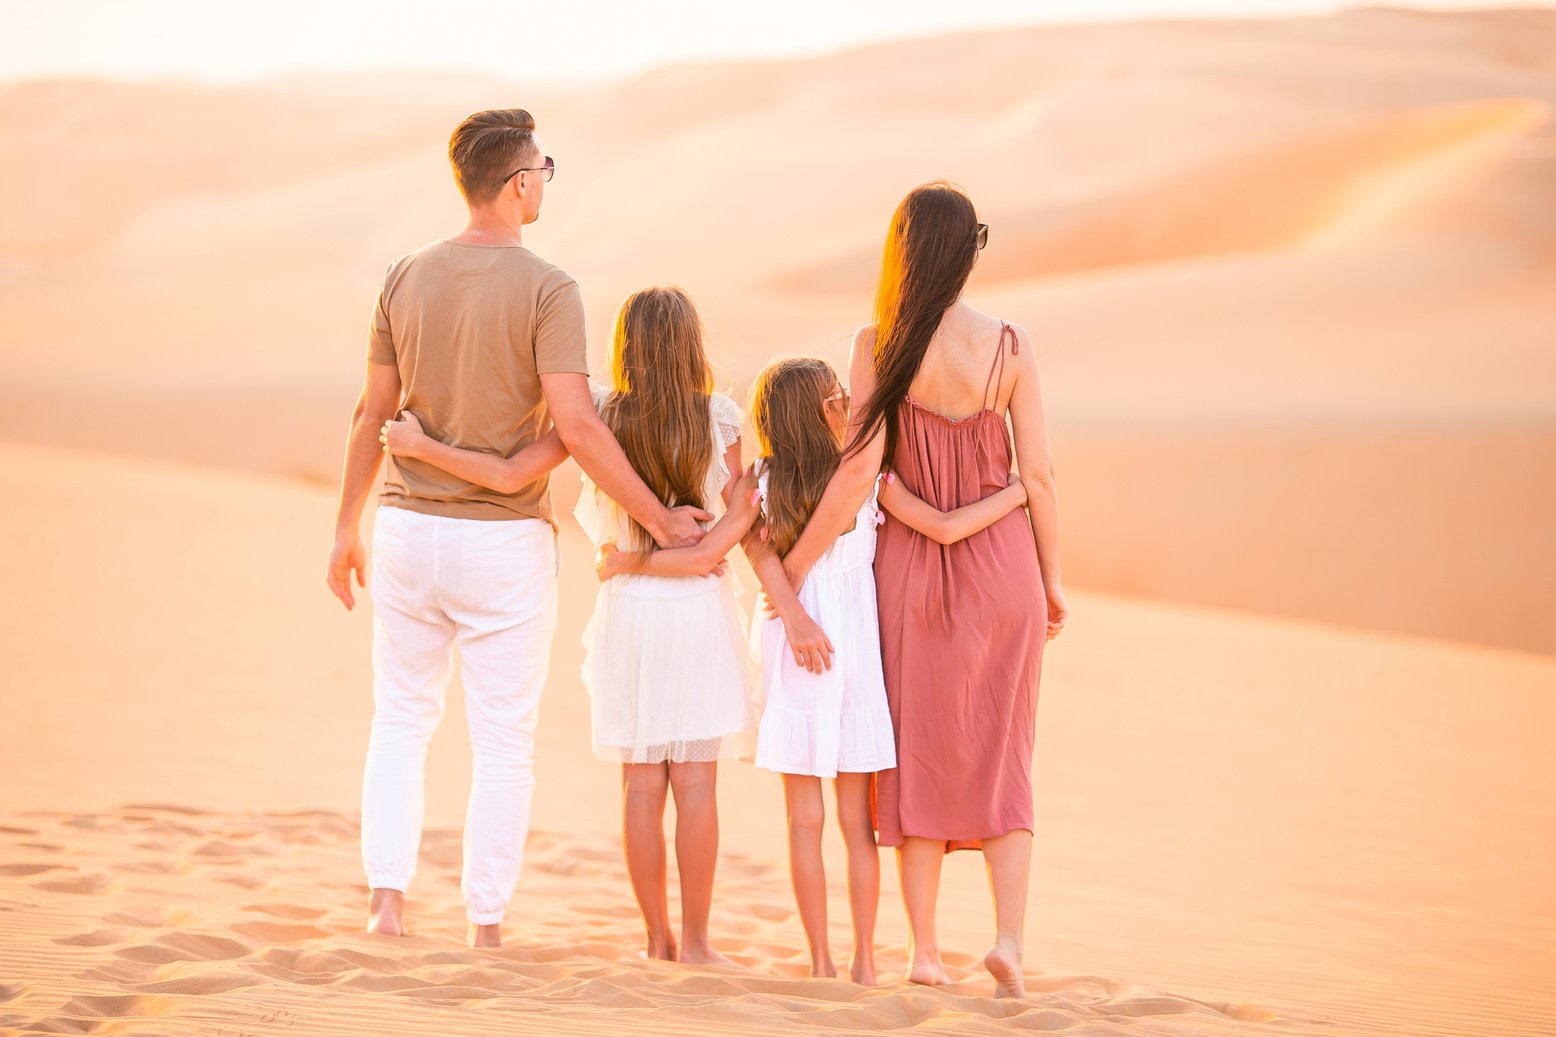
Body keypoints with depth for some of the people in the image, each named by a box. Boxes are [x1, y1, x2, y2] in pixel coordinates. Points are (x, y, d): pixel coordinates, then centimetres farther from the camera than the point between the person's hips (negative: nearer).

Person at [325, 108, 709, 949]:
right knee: (503, 743, 6)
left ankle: (387, 902, 2)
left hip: (409, 529, 4)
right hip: (505, 541, -4)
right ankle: (486, 930, 8)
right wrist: (658, 519, -11)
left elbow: (372, 414, 6)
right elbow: (576, 426, -19)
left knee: (401, 723, 15)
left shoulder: (405, 278, 2)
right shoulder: (547, 291, -12)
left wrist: (346, 530, 15)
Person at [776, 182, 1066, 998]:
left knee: (921, 754, 10)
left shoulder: (880, 345, -10)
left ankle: (924, 951, 10)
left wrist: (795, 565, -4)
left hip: (913, 564, 0)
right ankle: (1009, 937, -4)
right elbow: (1038, 474, -3)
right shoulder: (1010, 347, -6)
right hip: (1003, 562, 1)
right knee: (1001, 754, 10)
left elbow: (858, 473, -13)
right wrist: (1051, 578, 8)